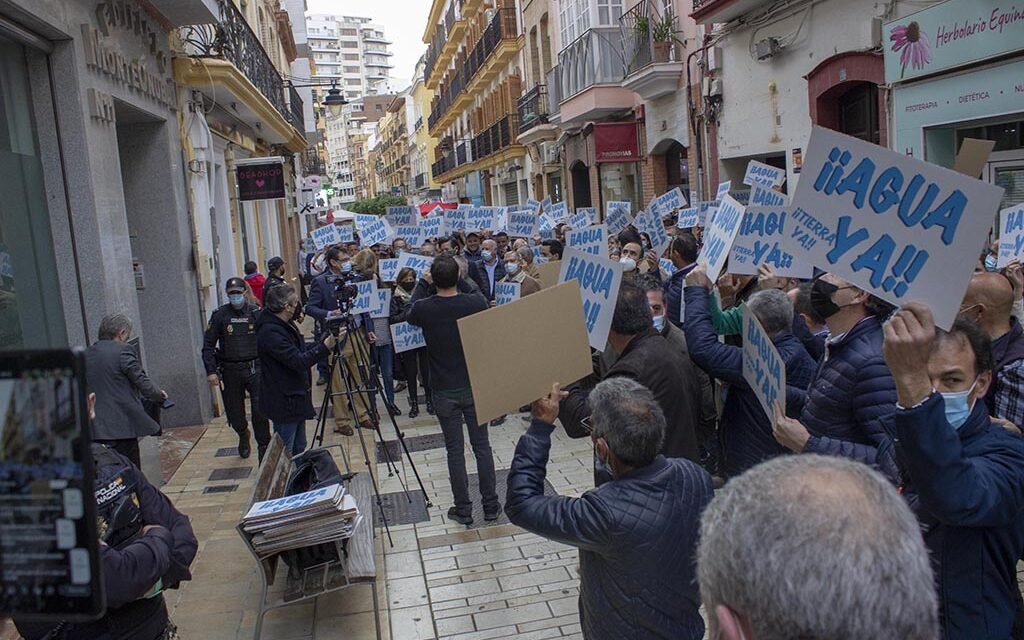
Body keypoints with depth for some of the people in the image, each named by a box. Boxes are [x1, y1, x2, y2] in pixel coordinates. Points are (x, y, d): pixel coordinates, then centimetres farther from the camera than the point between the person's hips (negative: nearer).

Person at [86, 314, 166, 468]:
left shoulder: (86, 355, 11)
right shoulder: (123, 350, -9)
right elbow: (141, 381, -9)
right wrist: (159, 395, 9)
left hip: (95, 428, 7)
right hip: (121, 425, -7)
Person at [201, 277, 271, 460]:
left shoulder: (256, 312, 1)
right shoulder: (219, 315, -1)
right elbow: (208, 345, -1)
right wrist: (211, 371, -8)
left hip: (255, 368, -1)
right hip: (230, 371, 1)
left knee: (260, 410, -10)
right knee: (234, 413, 11)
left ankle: (264, 447, 7)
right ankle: (243, 435, 43)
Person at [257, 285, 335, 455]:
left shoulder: (286, 325, 7)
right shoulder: (270, 332, -24)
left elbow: (303, 350, 15)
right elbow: (298, 361, -28)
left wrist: (327, 338, 6)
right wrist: (325, 347, -28)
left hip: (296, 399, 10)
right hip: (284, 403, -10)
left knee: (298, 449, 20)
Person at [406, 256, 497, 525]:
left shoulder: (424, 309, -13)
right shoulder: (476, 302, -13)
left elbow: (409, 314, 12)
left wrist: (422, 283, 18)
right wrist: (457, 284, 14)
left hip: (444, 391, -1)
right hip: (475, 386, 1)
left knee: (455, 449, 8)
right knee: (481, 445, 11)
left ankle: (463, 510, 16)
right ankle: (491, 506, 20)